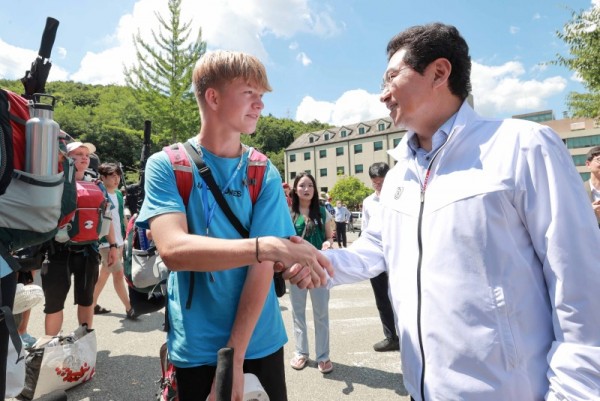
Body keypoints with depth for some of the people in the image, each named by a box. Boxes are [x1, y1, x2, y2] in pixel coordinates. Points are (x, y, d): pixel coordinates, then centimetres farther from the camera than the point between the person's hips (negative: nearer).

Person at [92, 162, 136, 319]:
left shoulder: (119, 194, 10)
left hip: (119, 241, 7)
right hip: (106, 242, -7)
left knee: (104, 273, 16)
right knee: (118, 274, -5)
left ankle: (93, 305, 30)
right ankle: (129, 309, 2)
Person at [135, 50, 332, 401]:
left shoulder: (265, 174, -4)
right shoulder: (166, 166, -8)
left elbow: (262, 266, -9)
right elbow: (173, 250, -23)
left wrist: (235, 356, -13)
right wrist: (271, 246, -33)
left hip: (259, 344, 2)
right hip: (195, 350, -2)